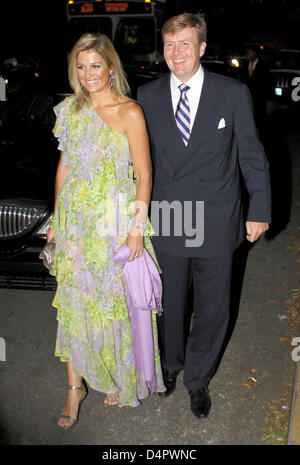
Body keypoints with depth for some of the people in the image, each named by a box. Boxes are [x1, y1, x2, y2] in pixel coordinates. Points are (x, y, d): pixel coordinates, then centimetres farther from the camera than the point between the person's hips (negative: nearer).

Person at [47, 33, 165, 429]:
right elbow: (64, 166, 11)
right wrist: (57, 217, 10)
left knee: (116, 302, 8)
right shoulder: (70, 109, 5)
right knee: (73, 300, 8)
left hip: (116, 221, -4)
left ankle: (121, 378, 33)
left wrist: (137, 229, -12)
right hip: (75, 218, 4)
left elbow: (144, 176, -9)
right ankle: (76, 385, 26)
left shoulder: (129, 113, -10)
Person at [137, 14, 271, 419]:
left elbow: (252, 156, 0)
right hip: (166, 222, 1)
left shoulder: (233, 93, -5)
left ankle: (198, 378, 37)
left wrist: (259, 211, 1)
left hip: (216, 222, -1)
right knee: (169, 303, 17)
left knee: (213, 309, 12)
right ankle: (170, 364, 46)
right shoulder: (148, 96, 1)